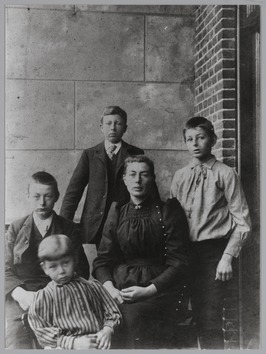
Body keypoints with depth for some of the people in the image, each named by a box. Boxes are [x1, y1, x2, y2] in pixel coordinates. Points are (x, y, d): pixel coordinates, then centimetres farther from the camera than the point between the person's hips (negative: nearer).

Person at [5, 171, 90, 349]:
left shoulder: (69, 229, 12)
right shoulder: (16, 229, 14)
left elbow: (81, 269, 7)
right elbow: (7, 270, 8)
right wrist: (21, 294, -11)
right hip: (22, 301, 1)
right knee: (17, 346, -21)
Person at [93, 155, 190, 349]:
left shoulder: (168, 211, 2)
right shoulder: (117, 212, 13)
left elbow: (178, 263, -4)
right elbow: (102, 260, 10)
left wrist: (148, 290, -16)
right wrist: (110, 288, -9)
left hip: (159, 288, -3)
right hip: (120, 286, 3)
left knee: (132, 314, -31)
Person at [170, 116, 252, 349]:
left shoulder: (225, 174, -3)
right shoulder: (180, 176, 9)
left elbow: (242, 223, -5)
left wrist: (227, 257, -12)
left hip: (213, 251, -4)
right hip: (187, 251, 4)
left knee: (209, 320, -5)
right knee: (197, 316, 9)